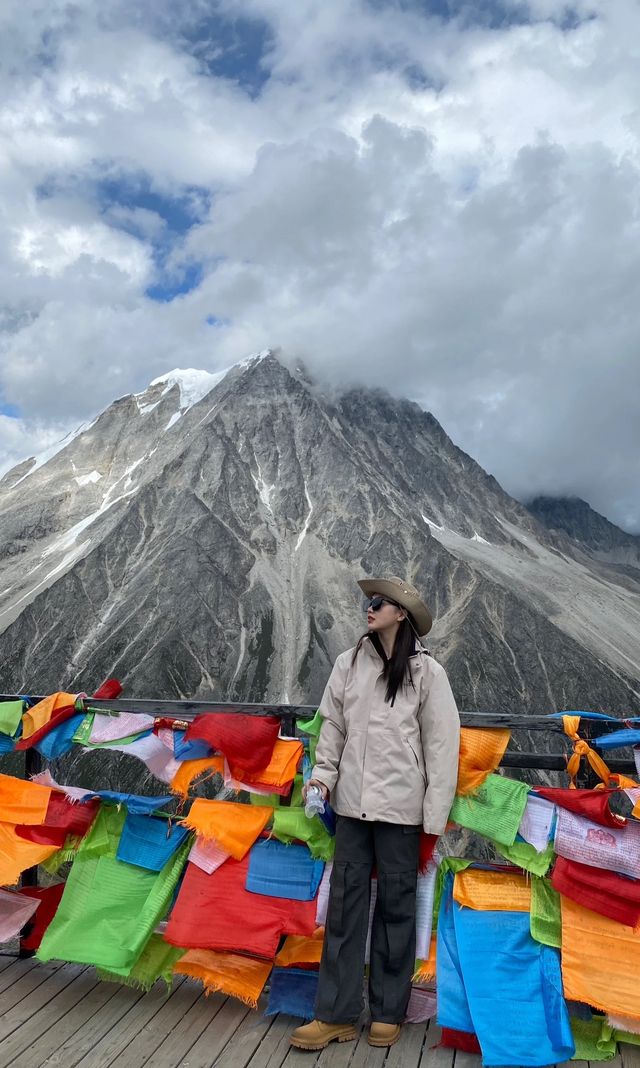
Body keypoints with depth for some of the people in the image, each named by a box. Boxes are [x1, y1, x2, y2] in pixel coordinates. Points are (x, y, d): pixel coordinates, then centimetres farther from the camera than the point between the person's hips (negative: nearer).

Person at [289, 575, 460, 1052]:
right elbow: (333, 724, 10)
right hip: (352, 803, 3)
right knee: (345, 903, 8)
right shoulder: (349, 663, 3)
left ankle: (388, 1012, 27)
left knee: (396, 906, 10)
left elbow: (441, 745, -5)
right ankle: (337, 1014, 20)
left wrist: (434, 817, -7)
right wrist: (323, 775, -1)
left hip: (400, 807, -3)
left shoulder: (426, 671, -6)